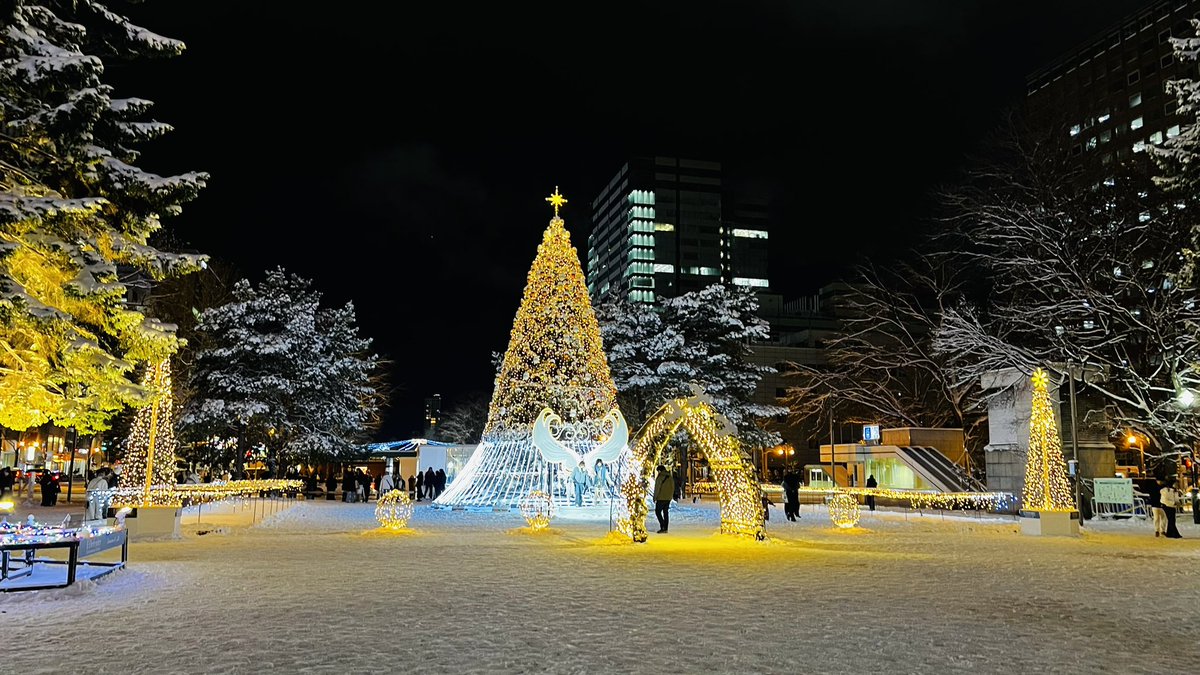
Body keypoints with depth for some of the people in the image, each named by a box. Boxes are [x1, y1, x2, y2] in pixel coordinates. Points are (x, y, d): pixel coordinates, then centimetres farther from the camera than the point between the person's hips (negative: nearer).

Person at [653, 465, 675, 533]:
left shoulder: (660, 477, -13)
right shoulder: (670, 477, 8)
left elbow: (657, 488, -14)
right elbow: (673, 488, 12)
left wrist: (655, 497, -7)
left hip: (661, 498, -7)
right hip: (668, 498, 7)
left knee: (658, 512, 1)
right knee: (666, 513, 10)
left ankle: (662, 527, -10)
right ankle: (665, 529, 11)